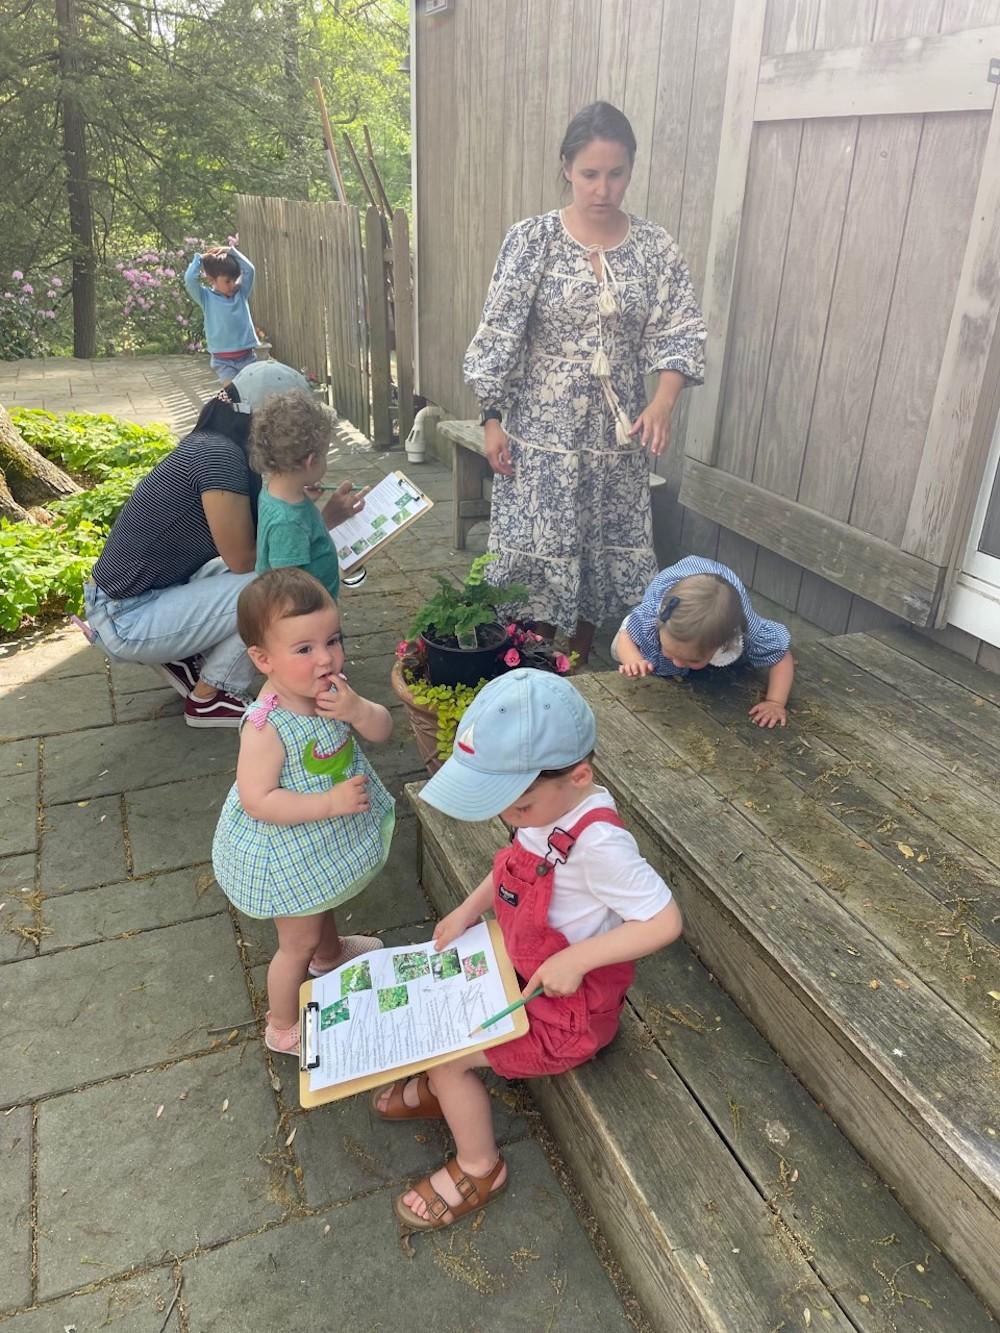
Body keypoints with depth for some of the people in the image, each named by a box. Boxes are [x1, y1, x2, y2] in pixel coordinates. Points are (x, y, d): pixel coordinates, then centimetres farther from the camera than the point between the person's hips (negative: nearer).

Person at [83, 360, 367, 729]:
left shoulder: (211, 445, 5)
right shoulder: (220, 455, -22)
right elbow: (244, 560, -20)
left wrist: (322, 518, -1)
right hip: (127, 622, -9)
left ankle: (181, 658, 13)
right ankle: (208, 699, 0)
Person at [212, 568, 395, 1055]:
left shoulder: (332, 690, -14)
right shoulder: (267, 726, -35)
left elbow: (383, 729, -9)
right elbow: (258, 801, -34)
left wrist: (357, 710, -30)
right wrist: (331, 803, -37)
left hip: (325, 840, 7)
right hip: (287, 853, -7)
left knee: (323, 902, 36)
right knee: (299, 941, 13)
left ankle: (329, 953, 67)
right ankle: (283, 1028, 38)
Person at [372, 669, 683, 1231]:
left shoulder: (597, 843, -36)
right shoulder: (548, 805, -10)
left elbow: (665, 920, -32)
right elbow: (517, 866, 9)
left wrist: (576, 958, -32)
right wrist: (469, 909, -3)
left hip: (568, 1006, -8)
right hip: (522, 967, 8)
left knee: (446, 1054, -5)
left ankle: (479, 1169, 22)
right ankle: (437, 1089, 42)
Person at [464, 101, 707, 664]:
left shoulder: (656, 247, 1)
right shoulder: (531, 239, -5)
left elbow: (679, 334, -2)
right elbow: (499, 333, -5)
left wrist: (663, 402, -19)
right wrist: (492, 419, -8)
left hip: (618, 434, 3)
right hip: (541, 431, -2)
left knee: (605, 551, 11)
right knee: (536, 553, 4)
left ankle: (580, 662, 30)